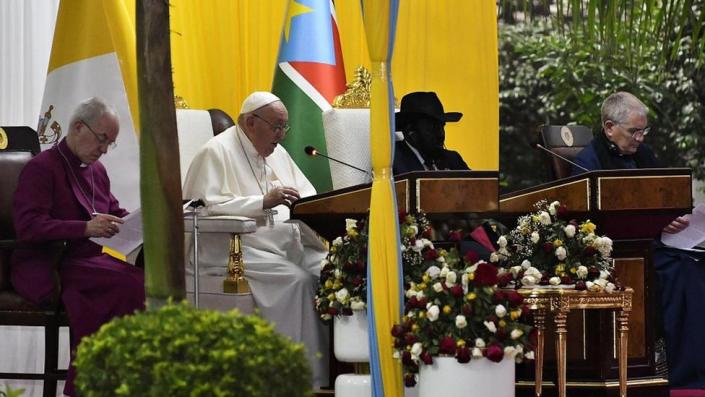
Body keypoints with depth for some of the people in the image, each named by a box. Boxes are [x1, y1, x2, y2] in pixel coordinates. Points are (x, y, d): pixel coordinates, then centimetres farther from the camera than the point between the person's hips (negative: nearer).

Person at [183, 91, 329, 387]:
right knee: (297, 279, -29)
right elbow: (211, 205, -18)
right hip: (238, 249, -8)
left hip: (288, 245, 8)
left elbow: (307, 195, 26)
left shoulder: (276, 152, 20)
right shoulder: (217, 152, -5)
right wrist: (264, 202, -23)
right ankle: (312, 376, -26)